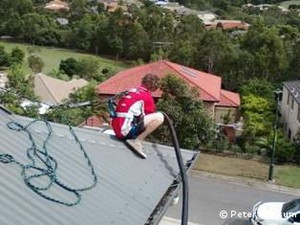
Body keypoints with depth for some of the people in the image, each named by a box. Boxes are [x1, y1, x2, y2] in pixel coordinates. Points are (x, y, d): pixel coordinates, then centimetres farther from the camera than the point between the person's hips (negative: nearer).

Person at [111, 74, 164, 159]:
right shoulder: (147, 97, -5)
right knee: (159, 117, -11)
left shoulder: (132, 91, 17)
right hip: (126, 130, -9)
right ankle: (137, 141, -12)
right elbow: (152, 115, 8)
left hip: (117, 129, 9)